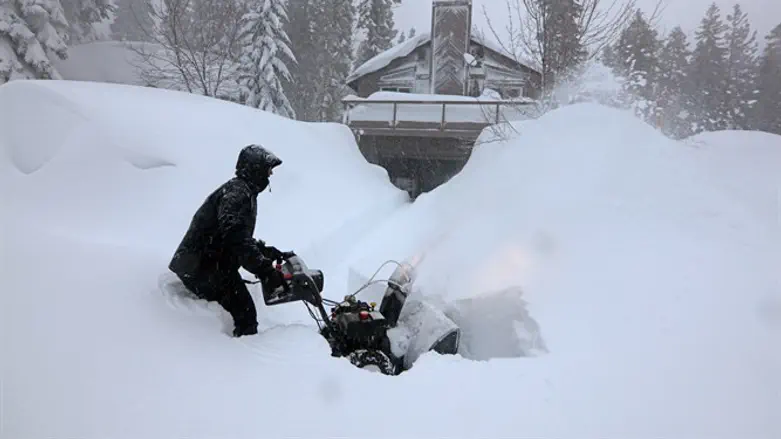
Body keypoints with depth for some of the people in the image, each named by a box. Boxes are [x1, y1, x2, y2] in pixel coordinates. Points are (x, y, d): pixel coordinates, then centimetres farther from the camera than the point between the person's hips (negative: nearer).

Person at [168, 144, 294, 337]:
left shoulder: (243, 192, 19)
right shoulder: (237, 193, -15)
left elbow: (243, 239, 24)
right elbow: (236, 238, -30)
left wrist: (275, 254, 17)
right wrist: (265, 270, -32)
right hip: (205, 268, -11)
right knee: (245, 315, -11)